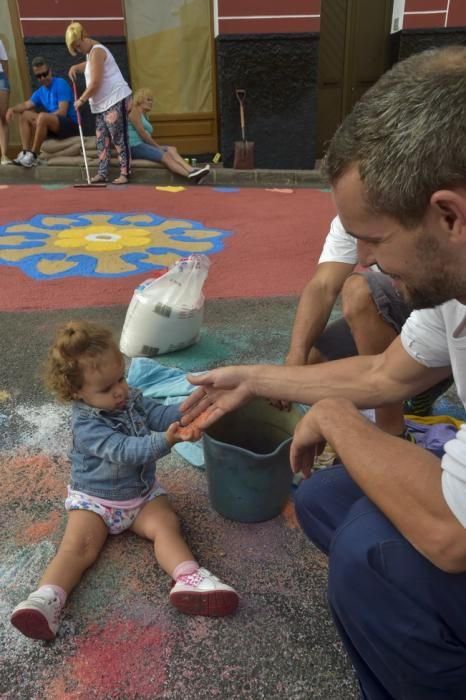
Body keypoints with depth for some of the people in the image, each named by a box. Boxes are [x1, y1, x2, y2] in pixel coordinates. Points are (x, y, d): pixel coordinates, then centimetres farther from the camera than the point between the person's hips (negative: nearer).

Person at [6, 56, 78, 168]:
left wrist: (42, 118, -17)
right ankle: (25, 152, -10)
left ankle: (33, 155, -23)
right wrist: (13, 109, -17)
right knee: (24, 115, 3)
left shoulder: (61, 84, -7)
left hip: (70, 125, -8)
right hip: (53, 126, 8)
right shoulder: (40, 92, 15)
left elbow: (62, 112, -17)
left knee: (42, 117, -33)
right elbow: (26, 105, 3)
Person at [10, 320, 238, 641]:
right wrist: (165, 440, -49)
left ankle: (189, 579, -32)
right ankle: (46, 599, -29)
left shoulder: (133, 398, -1)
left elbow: (160, 413, -10)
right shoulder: (86, 424, -23)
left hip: (143, 492, 4)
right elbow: (123, 450, -36)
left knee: (167, 524, -20)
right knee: (78, 545, -21)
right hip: (94, 499, -3)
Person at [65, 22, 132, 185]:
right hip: (102, 103, 10)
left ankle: (124, 174, -9)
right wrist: (76, 67, 19)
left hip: (116, 99, -10)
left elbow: (95, 83, -18)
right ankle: (102, 173, 9)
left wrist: (81, 100, -7)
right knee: (101, 139, 7)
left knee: (119, 138, -10)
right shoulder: (91, 52, 17)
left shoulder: (96, 51, -13)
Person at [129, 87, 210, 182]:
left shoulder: (144, 115, 27)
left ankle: (192, 170, -34)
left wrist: (157, 146, 3)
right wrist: (157, 146, -9)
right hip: (135, 146, -8)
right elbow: (141, 133, -11)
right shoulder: (135, 111, -1)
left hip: (144, 145, 8)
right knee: (165, 156, -26)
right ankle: (190, 175, -40)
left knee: (171, 150, -13)